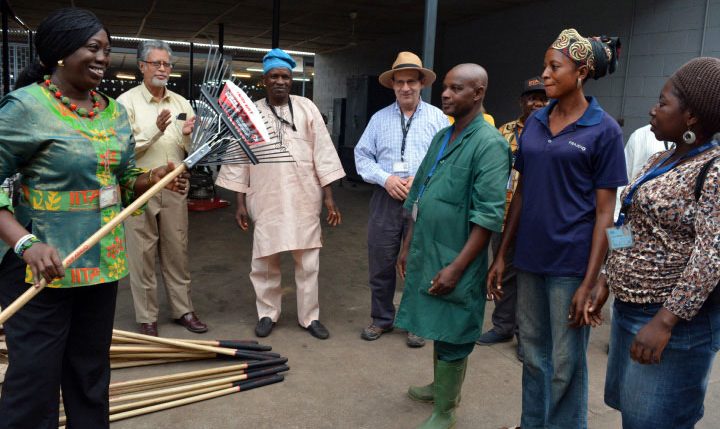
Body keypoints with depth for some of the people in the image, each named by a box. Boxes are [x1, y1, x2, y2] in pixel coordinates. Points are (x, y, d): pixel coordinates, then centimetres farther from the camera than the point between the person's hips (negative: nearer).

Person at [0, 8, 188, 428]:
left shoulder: (115, 110, 8)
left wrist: (157, 177, -3)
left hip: (104, 262, 6)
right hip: (43, 265, -6)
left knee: (92, 376, 18)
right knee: (34, 379, 3)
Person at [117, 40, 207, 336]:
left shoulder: (181, 103, 10)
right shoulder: (127, 102, -3)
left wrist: (187, 136, -12)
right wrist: (155, 131, -23)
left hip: (174, 189, 4)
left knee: (178, 253, 12)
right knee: (142, 256, 3)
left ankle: (183, 309, 24)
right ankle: (146, 318, 15)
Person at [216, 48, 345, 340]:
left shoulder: (306, 108, 3)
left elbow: (323, 152, 1)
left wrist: (328, 196, -3)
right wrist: (240, 202, 2)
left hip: (304, 199, 0)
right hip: (266, 200, 0)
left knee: (307, 261, 6)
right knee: (265, 261, 8)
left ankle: (309, 316, 21)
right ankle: (267, 313, 27)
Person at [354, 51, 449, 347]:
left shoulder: (437, 118, 3)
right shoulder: (379, 118, 8)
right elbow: (362, 156, 6)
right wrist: (386, 179, -10)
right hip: (386, 199, 2)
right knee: (380, 264, 7)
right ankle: (381, 318, 26)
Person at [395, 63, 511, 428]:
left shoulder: (489, 144, -15)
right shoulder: (441, 137, 9)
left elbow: (489, 217, -20)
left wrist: (456, 267, -21)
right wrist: (407, 246, 15)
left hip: (455, 261, -7)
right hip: (426, 253, 7)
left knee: (451, 337, 6)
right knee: (437, 328, 21)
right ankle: (441, 385, 42)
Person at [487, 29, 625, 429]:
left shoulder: (604, 130, -7)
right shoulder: (535, 122, 7)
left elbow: (605, 212, -9)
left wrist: (589, 282, -13)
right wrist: (502, 255, 9)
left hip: (571, 262, -5)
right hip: (530, 258, 5)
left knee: (565, 362, 7)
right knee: (533, 352, 17)